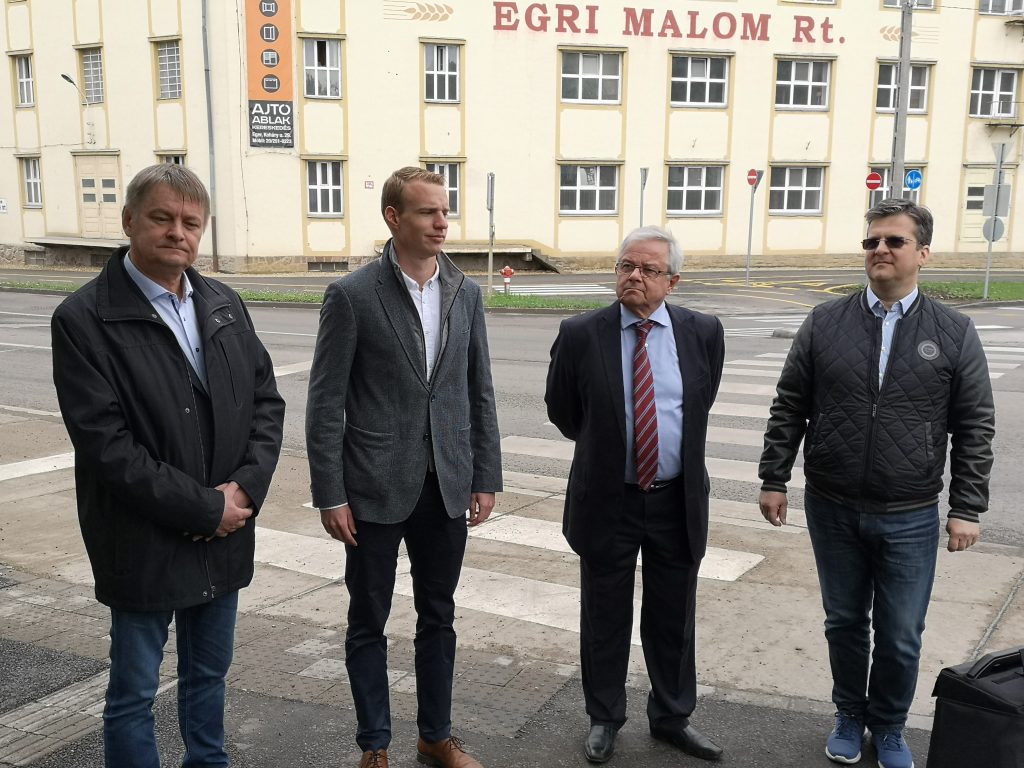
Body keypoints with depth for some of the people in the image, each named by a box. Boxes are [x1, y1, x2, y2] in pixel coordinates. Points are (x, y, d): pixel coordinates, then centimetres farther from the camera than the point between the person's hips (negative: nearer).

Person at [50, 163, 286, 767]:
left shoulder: (224, 304, 5)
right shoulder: (84, 319, -13)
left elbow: (267, 400, 6)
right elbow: (105, 445, -18)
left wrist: (246, 489, -9)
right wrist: (205, 508, -17)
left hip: (225, 535, 5)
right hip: (144, 545, -5)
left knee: (209, 673, 22)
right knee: (134, 694, 11)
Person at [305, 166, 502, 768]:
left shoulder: (466, 293, 4)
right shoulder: (352, 295, -9)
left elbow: (480, 394, 8)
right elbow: (326, 404, -8)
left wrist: (486, 479, 5)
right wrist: (330, 496, -10)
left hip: (447, 488, 4)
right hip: (376, 489, -3)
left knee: (439, 616, 16)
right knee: (369, 622, 11)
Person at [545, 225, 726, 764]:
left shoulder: (703, 333, -3)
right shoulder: (580, 334, -9)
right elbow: (562, 412, 6)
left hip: (677, 500, 2)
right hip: (606, 499, -1)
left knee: (673, 618, 16)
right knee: (604, 618, 13)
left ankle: (672, 717, 36)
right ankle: (604, 719, 33)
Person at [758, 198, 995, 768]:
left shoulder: (954, 333, -3)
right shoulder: (824, 323, -1)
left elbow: (975, 429, -1)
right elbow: (789, 409, 2)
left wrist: (967, 509, -4)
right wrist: (774, 479, 0)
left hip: (910, 519, -1)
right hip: (832, 510, 1)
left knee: (900, 636, 10)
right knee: (844, 623, 16)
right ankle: (850, 715, 37)